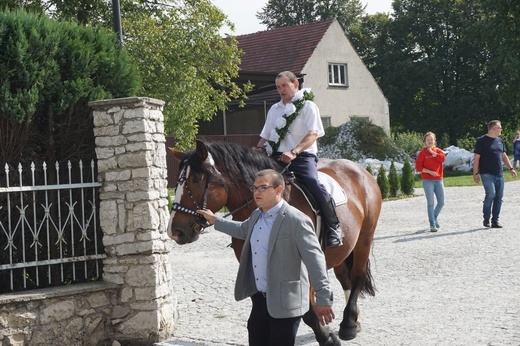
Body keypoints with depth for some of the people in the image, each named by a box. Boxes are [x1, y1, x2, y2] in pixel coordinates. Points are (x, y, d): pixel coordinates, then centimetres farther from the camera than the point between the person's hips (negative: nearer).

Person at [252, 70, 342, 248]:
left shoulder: (308, 106, 4)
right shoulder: (274, 109, 22)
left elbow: (313, 134, -10)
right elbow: (265, 137, 25)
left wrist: (294, 151, -26)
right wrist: (258, 149, 1)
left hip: (303, 156, -6)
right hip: (278, 158, 6)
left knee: (313, 183, -30)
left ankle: (334, 227, -19)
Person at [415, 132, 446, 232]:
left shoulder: (438, 151, 11)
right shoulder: (423, 153, 0)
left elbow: (443, 158, -10)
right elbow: (418, 167, -7)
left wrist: (433, 152, -9)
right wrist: (429, 171, -16)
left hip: (438, 180, 4)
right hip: (428, 181, -4)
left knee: (441, 202, 5)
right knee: (430, 203, -6)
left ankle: (435, 217, 30)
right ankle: (432, 224, -1)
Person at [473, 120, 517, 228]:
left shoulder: (500, 141, 15)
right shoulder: (481, 141, -4)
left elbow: (504, 156, 22)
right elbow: (476, 158, -5)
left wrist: (511, 168, 13)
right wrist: (475, 173, -10)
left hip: (499, 174, 7)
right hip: (487, 174, -6)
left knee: (499, 196, 3)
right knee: (491, 194, -18)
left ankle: (495, 220, 11)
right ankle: (486, 219, -4)